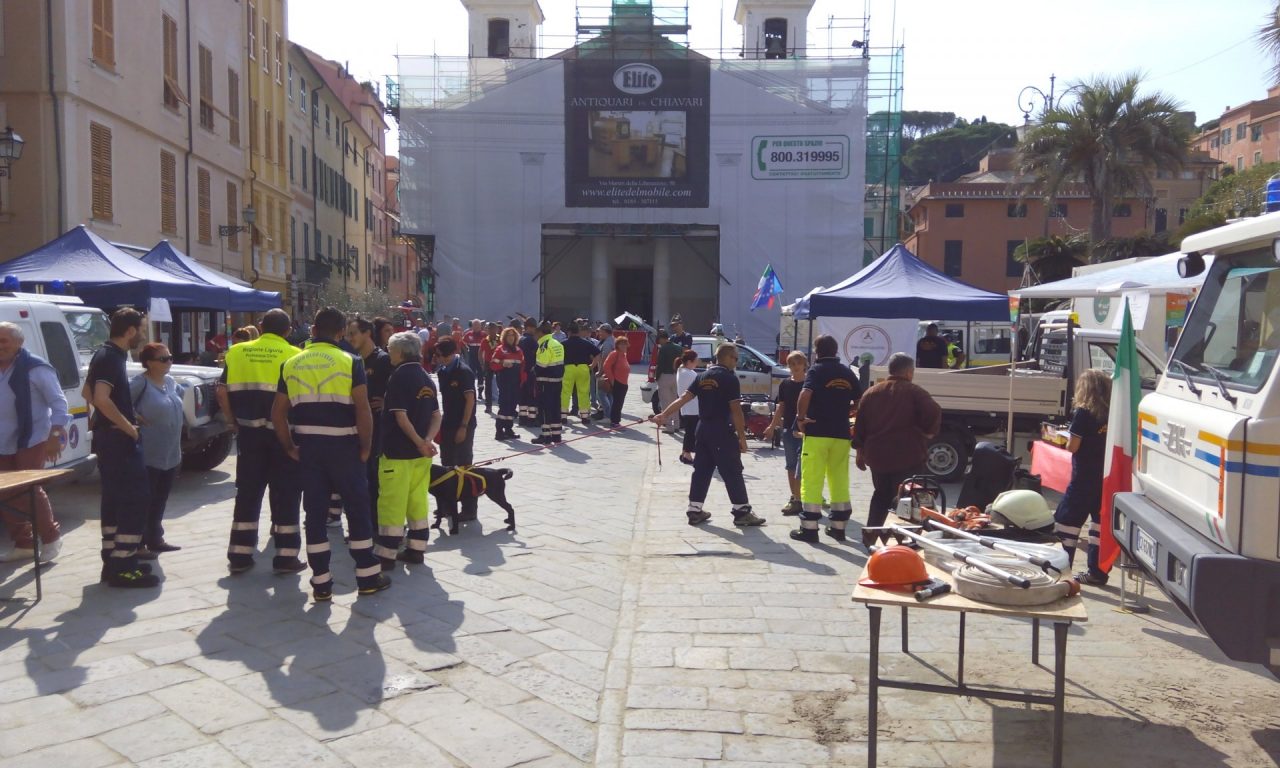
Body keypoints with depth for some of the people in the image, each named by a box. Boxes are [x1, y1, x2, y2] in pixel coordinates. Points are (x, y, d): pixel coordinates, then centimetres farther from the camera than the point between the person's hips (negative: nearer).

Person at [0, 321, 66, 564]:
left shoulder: (35, 368, -10)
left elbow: (58, 402, -9)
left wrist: (55, 435, -16)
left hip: (30, 442, -7)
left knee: (30, 492, -7)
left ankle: (51, 538, 10)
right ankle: (23, 544, 20)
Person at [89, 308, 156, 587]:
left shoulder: (106, 355, 14)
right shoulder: (111, 358, -17)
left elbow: (93, 394, 27)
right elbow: (102, 399, -29)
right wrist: (128, 426, -19)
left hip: (109, 438, 10)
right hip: (118, 439, -10)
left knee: (114, 501, 14)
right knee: (134, 501, -7)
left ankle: (112, 562, 21)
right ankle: (124, 567, -5)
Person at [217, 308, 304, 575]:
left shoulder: (237, 352, 6)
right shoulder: (293, 355, -5)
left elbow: (222, 391, 2)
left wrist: (233, 421, 10)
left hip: (249, 431, 3)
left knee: (247, 492, 12)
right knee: (285, 493, 5)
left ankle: (239, 555, 17)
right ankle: (286, 556, 7)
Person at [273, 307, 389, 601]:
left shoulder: (291, 364, 7)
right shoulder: (350, 362, -6)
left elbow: (278, 413, 5)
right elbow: (363, 410, -14)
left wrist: (290, 447, 12)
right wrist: (365, 447, -4)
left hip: (308, 446, 4)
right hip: (343, 445, -3)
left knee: (315, 512, 9)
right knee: (357, 509, 8)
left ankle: (321, 583, 13)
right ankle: (368, 576, 14)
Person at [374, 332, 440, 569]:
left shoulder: (399, 376, -13)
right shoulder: (425, 377, 10)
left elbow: (401, 416, -20)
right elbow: (436, 416, 7)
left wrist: (419, 442, -14)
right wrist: (427, 440, -6)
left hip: (398, 451, -8)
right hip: (420, 452, 8)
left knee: (392, 504, -1)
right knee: (418, 501, 11)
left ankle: (386, 555, 4)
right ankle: (416, 549, 17)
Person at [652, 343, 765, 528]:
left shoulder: (702, 377, 9)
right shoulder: (730, 378, -12)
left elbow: (683, 398, 2)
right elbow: (736, 410, -15)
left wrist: (664, 415, 2)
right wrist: (742, 437, -11)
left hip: (703, 428, 7)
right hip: (722, 431, -7)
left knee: (701, 470, 12)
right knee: (732, 473, 0)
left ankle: (695, 510, 15)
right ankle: (742, 512, 5)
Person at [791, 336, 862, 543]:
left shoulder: (816, 370, -5)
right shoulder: (848, 372, 11)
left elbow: (805, 395, -23)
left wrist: (801, 417, -12)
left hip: (817, 433, -5)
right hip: (841, 434, 5)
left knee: (812, 480, -1)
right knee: (839, 481, 12)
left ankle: (809, 528, -2)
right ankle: (839, 526, 17)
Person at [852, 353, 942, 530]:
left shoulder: (871, 393, 11)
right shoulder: (914, 391, -4)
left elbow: (860, 426, 12)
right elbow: (934, 414, -17)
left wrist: (860, 452, 18)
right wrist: (928, 433, 0)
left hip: (877, 456, 5)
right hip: (907, 457, -5)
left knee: (881, 496, 18)